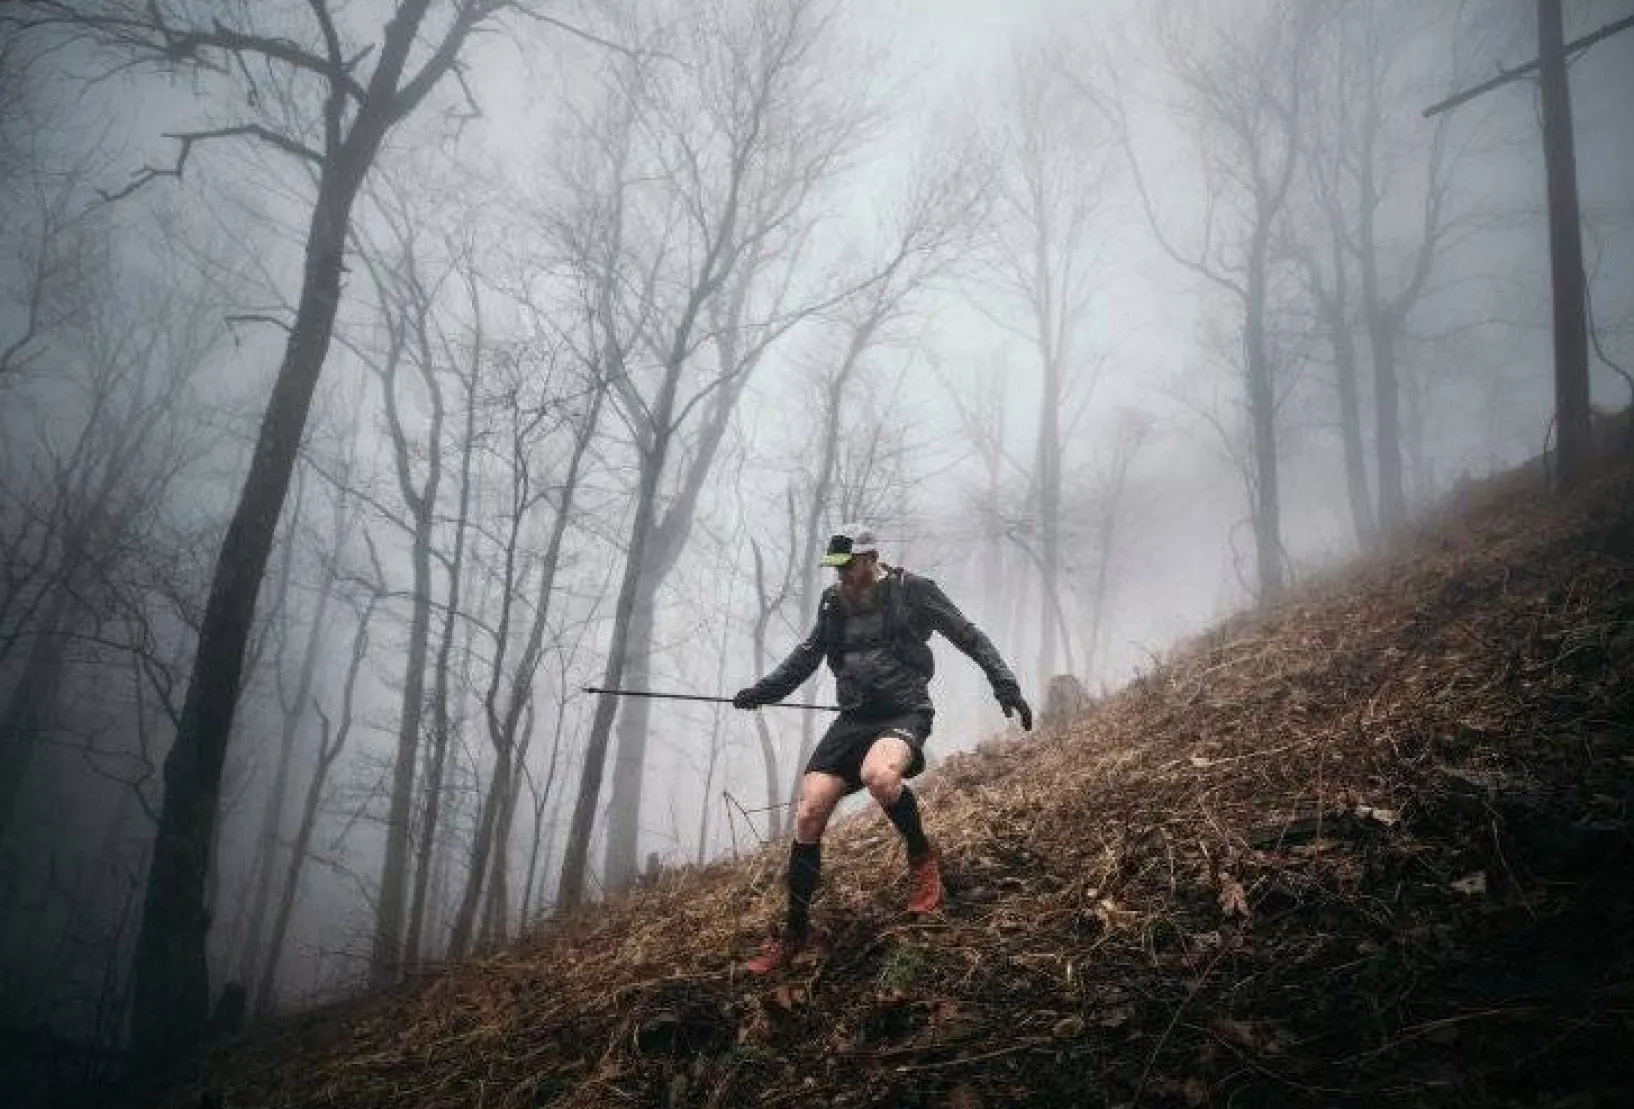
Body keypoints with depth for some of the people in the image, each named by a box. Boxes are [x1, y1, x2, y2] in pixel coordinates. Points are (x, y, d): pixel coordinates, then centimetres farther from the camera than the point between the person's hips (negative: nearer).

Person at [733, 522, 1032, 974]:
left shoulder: (912, 591, -3)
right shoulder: (834, 602, 11)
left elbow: (969, 636, 0)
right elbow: (809, 654, 25)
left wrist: (1005, 685, -8)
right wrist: (762, 691, 16)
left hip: (905, 712, -5)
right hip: (854, 717, 5)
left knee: (878, 774, -38)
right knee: (808, 813, -6)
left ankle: (922, 856, -8)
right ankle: (795, 931, 9)